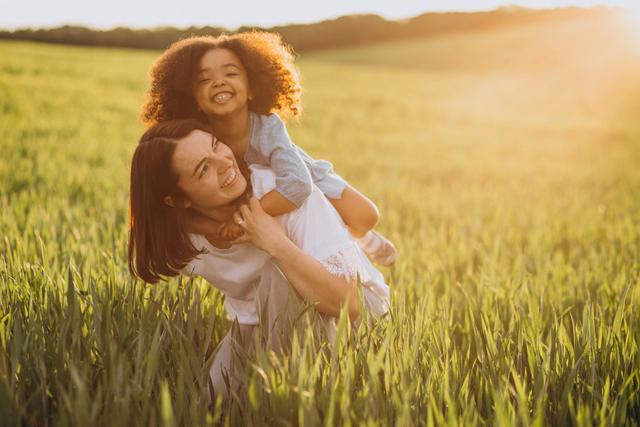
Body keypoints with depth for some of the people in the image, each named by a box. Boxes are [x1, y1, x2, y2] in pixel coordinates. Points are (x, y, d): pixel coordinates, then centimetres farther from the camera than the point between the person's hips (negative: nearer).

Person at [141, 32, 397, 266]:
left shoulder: (268, 127, -40)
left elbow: (296, 185, -52)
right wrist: (219, 228, -47)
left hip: (302, 178, -2)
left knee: (364, 217, -13)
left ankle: (365, 239, 24)